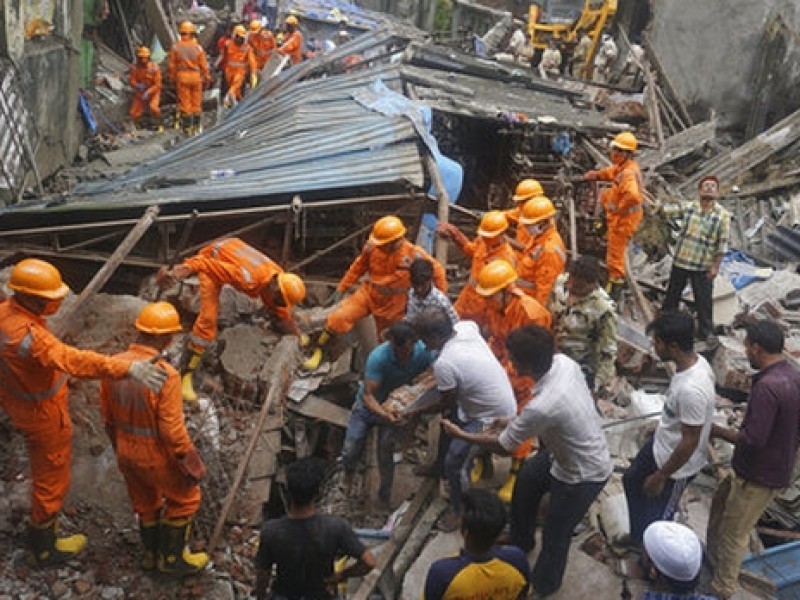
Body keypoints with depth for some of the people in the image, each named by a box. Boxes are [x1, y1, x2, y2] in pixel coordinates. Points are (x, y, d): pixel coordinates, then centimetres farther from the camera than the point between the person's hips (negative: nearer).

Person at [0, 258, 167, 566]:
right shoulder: (28, 335, -40)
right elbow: (77, 361, -52)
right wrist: (129, 368, -60)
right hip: (44, 414, -9)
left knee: (44, 471, 31)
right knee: (52, 479, 12)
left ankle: (40, 523, 55)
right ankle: (43, 549, 32)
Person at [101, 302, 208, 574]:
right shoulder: (165, 375, -30)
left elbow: (107, 415, 3)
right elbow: (172, 428, -25)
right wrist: (190, 462, -12)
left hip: (126, 452, 6)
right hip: (157, 455, -6)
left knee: (145, 502, 27)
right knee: (184, 499, 19)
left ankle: (151, 552, 45)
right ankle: (172, 557, 30)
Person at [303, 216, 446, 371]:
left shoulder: (414, 254, -23)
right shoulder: (372, 247, -17)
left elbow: (438, 272, -11)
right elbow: (357, 268, 1)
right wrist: (340, 289, 3)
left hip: (392, 304, -1)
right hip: (367, 293, 1)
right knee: (338, 318, -14)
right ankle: (318, 351, 4)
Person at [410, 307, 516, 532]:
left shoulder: (443, 364, -31)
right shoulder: (466, 326, -12)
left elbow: (447, 403, -14)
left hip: (493, 418, -9)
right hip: (500, 401, 9)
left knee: (455, 463, -1)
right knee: (449, 420, 28)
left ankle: (459, 511, 23)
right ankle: (439, 465, 52)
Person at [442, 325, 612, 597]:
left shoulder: (542, 406, -40)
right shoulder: (563, 361, -18)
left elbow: (502, 446, -22)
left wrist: (460, 434, -8)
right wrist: (515, 422, 6)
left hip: (584, 474, -8)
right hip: (568, 450, 8)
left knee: (555, 533, 14)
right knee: (525, 482, 27)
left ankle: (543, 585, 43)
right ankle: (521, 541, 53)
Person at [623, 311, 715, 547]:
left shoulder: (691, 389, -40)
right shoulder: (695, 361, -11)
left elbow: (690, 442, -30)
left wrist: (661, 476, -18)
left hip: (677, 462, -9)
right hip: (660, 444, 9)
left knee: (658, 517, 15)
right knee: (632, 481, 30)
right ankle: (639, 537, 53)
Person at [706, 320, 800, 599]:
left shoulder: (767, 386, -31)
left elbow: (753, 440, -29)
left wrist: (717, 431, -15)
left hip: (760, 476, -9)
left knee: (734, 533, 8)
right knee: (721, 503, 26)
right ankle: (714, 558, 44)